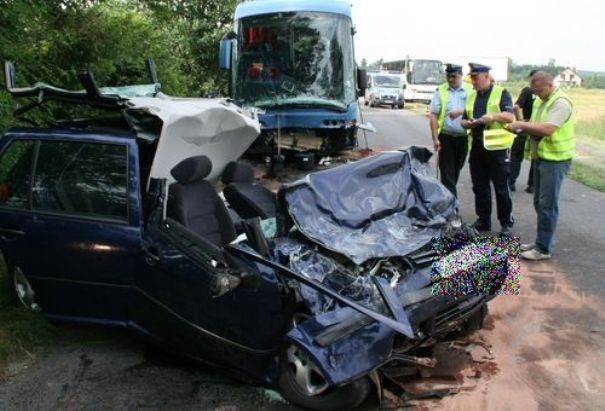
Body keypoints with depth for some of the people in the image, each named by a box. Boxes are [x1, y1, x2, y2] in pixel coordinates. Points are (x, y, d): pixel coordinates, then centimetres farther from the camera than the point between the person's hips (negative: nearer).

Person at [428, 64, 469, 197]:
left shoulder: (469, 91, 2)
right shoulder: (440, 91, 0)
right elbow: (433, 115, -4)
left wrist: (461, 112, -26)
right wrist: (435, 138, -10)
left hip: (463, 138, 2)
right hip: (446, 137, -2)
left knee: (456, 171, 15)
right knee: (447, 172, -2)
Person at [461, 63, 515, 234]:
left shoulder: (501, 93, -2)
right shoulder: (471, 96, 14)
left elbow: (510, 116, -11)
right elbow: (464, 121, 15)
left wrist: (493, 116, -29)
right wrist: (468, 123, -8)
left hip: (498, 147, -5)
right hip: (477, 148, 6)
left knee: (501, 187, 1)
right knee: (480, 187, 11)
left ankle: (507, 223, 13)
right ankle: (483, 220, 23)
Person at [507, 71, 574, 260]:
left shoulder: (561, 102, -16)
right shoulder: (540, 101, 13)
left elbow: (547, 129, -27)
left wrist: (521, 124, -19)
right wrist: (520, 128, -4)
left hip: (555, 160, -9)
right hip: (540, 158, 9)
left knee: (547, 205, -6)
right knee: (539, 202, 15)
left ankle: (543, 249, 1)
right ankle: (541, 241, 26)